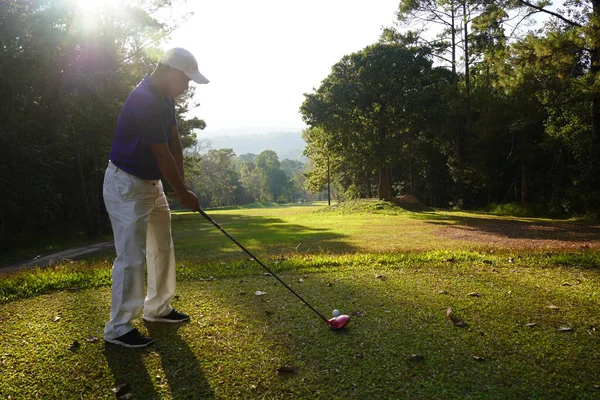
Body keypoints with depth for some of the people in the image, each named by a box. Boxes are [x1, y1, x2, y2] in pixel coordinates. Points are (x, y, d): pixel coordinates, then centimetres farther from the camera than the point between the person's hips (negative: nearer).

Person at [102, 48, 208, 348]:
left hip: (151, 182, 10)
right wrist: (183, 194, -14)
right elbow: (163, 155, -22)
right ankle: (119, 327, 6)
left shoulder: (165, 97, 4)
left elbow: (174, 143, 2)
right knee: (132, 256, -7)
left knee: (162, 247, 16)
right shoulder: (145, 101, -26)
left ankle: (157, 308, 30)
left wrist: (181, 186, -4)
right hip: (126, 185, -10)